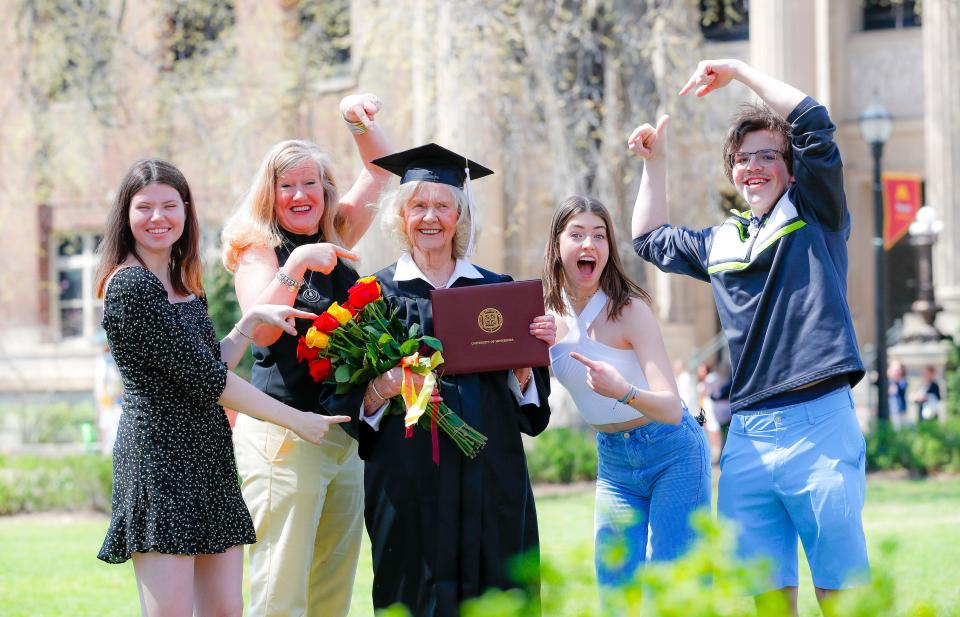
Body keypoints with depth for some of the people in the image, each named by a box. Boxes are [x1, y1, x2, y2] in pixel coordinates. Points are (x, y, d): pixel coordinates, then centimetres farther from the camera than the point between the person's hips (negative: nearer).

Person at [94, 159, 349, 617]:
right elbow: (205, 379, -14)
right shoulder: (129, 286, -12)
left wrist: (252, 321, 7)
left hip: (209, 456, 9)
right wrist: (295, 420, -9)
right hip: (159, 455, -9)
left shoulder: (185, 288, 17)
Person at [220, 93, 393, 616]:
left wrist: (360, 122, 4)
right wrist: (294, 267, -26)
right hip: (283, 432, -6)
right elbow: (262, 331, -18)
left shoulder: (335, 241, 13)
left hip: (344, 434, 6)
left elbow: (381, 169, 20)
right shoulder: (257, 250, -2)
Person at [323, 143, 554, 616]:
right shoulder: (378, 294, 5)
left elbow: (525, 400, 12)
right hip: (411, 483, -2)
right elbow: (348, 401, 0)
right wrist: (385, 385, -19)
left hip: (491, 477, 2)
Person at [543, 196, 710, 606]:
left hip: (672, 453, -5)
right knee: (615, 595, 2)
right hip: (613, 460, 5)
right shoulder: (548, 314, -3)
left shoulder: (629, 310, -19)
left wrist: (624, 392, -46)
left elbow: (671, 409, -26)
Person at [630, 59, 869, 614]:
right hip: (748, 437, 5)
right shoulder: (720, 243, 19)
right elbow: (650, 239, 38)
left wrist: (737, 70, 0)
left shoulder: (817, 217, 5)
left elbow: (813, 122, -7)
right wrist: (656, 161, 30)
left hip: (819, 423, -5)